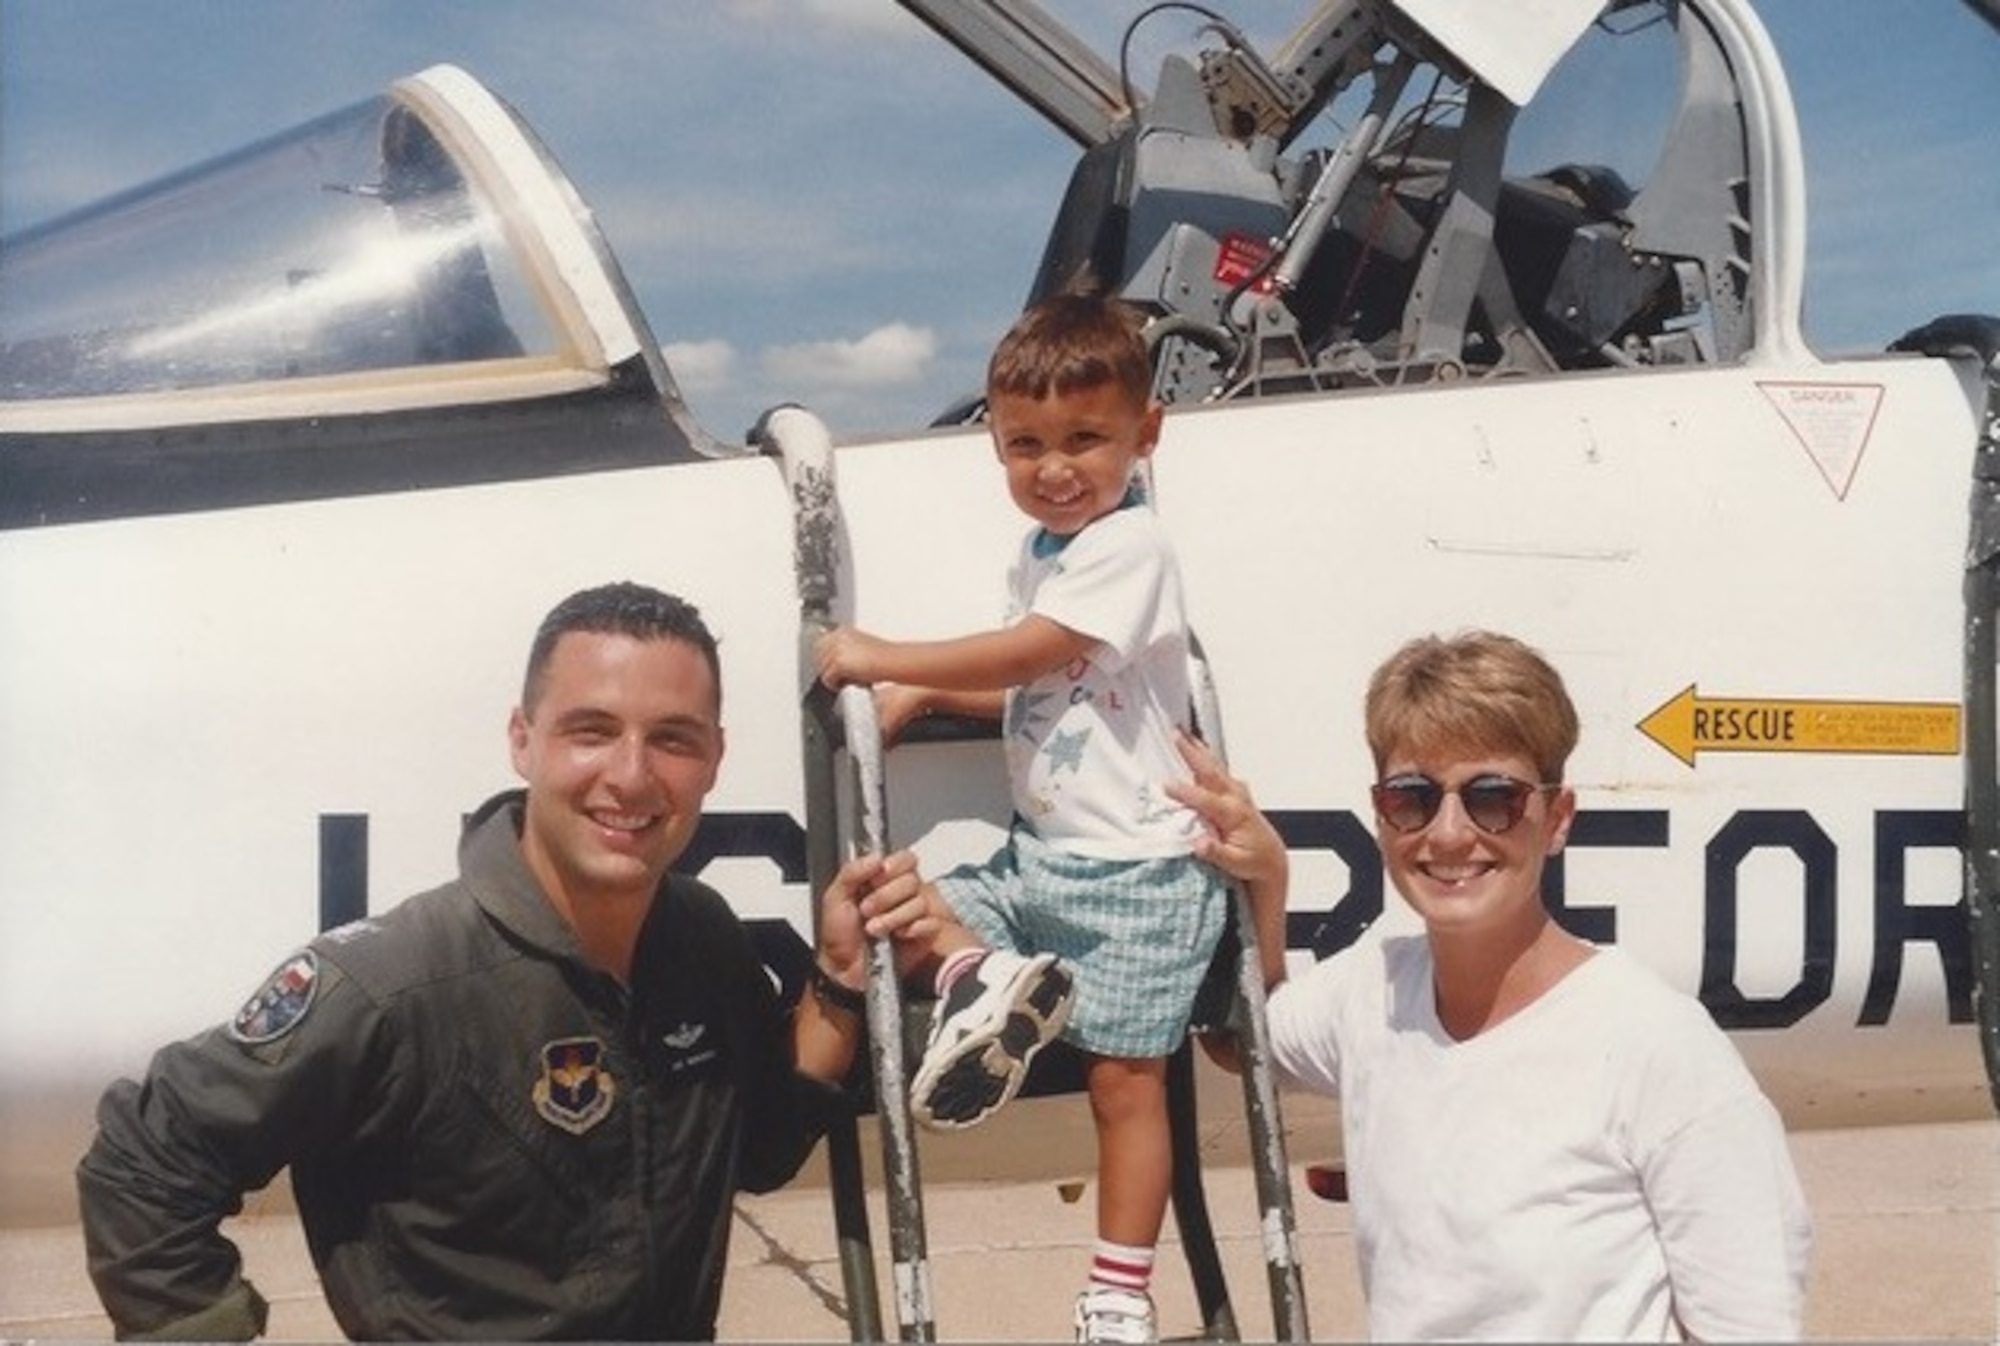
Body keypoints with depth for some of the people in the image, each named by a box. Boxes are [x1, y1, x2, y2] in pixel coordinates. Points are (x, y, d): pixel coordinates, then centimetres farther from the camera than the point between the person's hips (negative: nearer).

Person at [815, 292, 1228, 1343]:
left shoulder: (1127, 548, -14)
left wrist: (882, 659, -13)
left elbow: (1023, 655, -21)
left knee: (1122, 1074, -5)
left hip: (1133, 870, -9)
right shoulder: (1043, 556, 13)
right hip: (1038, 859, 9)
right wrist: (924, 697, 5)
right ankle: (987, 979, -21)